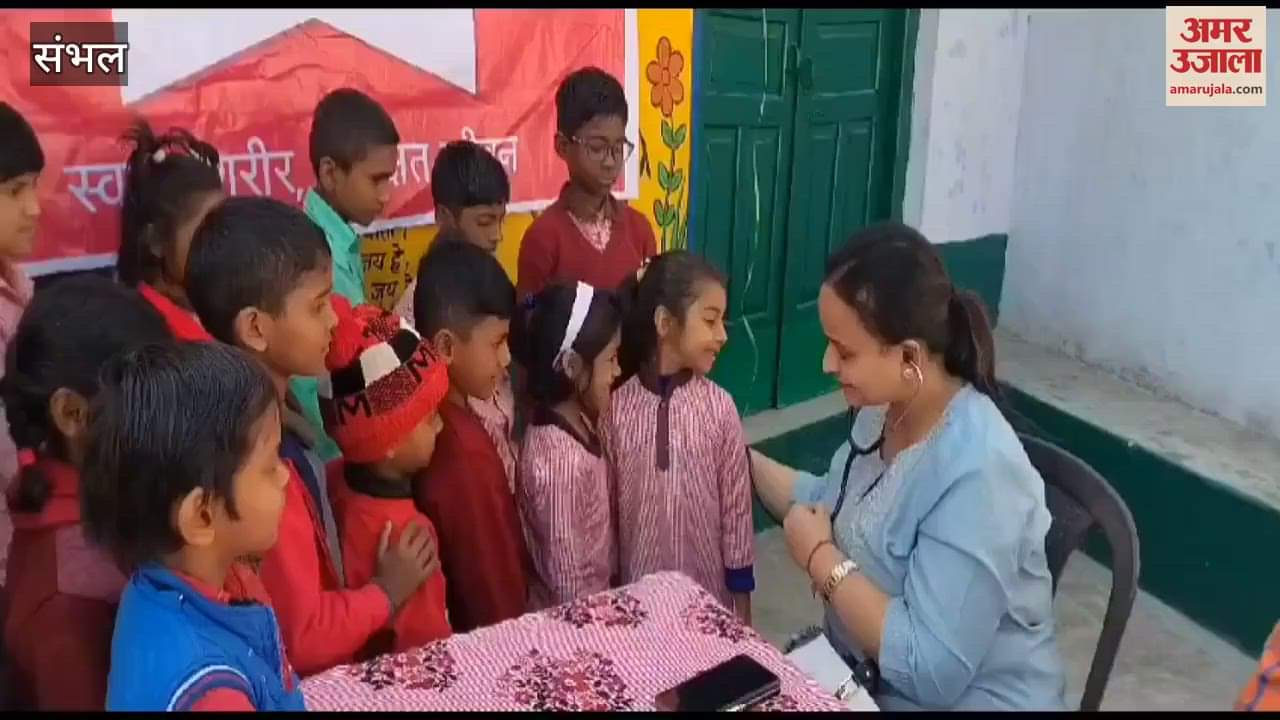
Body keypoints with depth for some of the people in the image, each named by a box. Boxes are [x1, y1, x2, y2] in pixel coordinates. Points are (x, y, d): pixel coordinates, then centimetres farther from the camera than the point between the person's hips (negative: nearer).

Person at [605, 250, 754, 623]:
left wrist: (741, 600, 0)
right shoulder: (616, 407, -10)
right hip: (636, 589, 0)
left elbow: (736, 508, -4)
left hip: (708, 590, 0)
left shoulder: (719, 407, -10)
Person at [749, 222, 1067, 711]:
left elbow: (930, 670, -30)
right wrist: (741, 456, 5)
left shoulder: (976, 473, -29)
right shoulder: (885, 410, -4)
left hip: (962, 698, -7)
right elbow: (831, 506, 13)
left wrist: (822, 560, -22)